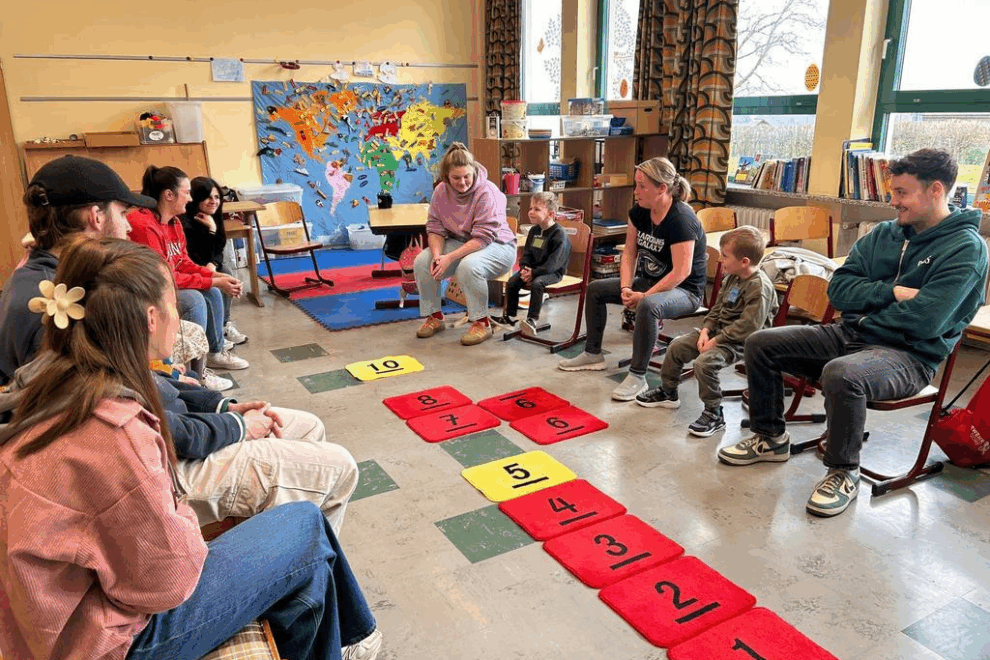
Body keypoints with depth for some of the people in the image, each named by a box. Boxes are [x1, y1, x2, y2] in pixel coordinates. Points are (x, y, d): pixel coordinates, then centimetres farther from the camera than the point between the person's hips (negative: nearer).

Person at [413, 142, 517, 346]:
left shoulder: (487, 192, -22)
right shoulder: (441, 191, -4)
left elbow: (483, 237, -26)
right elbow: (435, 228, -1)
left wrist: (450, 258, -32)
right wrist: (437, 255, -22)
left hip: (496, 245, -6)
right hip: (460, 243, 6)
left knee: (469, 266, -37)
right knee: (422, 262, -15)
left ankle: (481, 322, -17)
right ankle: (434, 317, 3)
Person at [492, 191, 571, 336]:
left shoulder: (559, 233, -15)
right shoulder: (534, 231, 9)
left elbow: (554, 262, -21)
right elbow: (526, 253, 14)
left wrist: (534, 273, -23)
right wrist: (524, 268, -7)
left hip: (553, 272, -7)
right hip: (533, 269, 7)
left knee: (537, 283, -34)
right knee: (512, 282, -9)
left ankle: (533, 319, -25)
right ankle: (510, 317, 4)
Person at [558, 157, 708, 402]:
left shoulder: (681, 219, -25)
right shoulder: (639, 212, -1)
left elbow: (681, 272, -27)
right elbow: (630, 253, 4)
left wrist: (643, 296, -26)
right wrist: (626, 288, -11)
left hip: (685, 290, -9)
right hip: (649, 281, 9)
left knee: (648, 306, -40)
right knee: (595, 289, 6)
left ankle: (637, 376, -27)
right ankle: (593, 354, 18)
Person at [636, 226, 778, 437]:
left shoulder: (760, 287, -23)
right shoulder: (732, 278, 6)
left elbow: (747, 327, -26)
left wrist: (716, 341, -22)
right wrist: (706, 330, -2)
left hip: (740, 341, -9)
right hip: (719, 331, 10)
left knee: (705, 362, -30)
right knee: (677, 346, 6)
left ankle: (714, 414, -12)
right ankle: (668, 392, 27)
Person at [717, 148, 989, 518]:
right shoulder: (884, 234, 9)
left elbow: (925, 322, -21)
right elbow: (838, 289, 2)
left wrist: (865, 305, -7)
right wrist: (892, 292, -13)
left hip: (908, 354, -7)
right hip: (850, 335, 7)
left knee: (841, 374, -39)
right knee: (760, 344, -5)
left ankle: (843, 474, -13)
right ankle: (770, 438, 13)